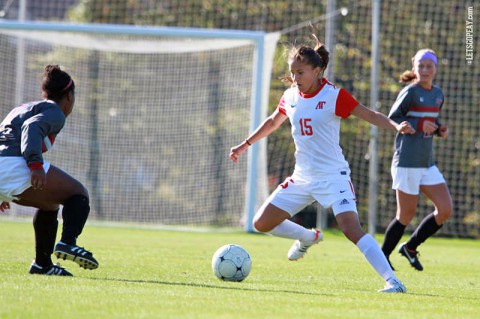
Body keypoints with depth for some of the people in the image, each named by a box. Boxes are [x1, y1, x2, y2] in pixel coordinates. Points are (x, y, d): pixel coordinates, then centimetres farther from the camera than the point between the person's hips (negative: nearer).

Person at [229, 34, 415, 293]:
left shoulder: (334, 96, -13)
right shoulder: (290, 97, 5)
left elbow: (371, 116, -15)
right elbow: (272, 122, 25)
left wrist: (397, 126, -32)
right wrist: (245, 145, 28)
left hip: (333, 177, -7)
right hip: (302, 179, 7)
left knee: (352, 230, -25)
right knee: (261, 224, 7)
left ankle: (392, 281, -26)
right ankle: (309, 237, 34)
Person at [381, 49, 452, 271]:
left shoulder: (438, 94, 12)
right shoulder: (411, 92, -10)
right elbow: (391, 119, -9)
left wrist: (440, 130, 1)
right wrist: (419, 125, -21)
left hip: (428, 164, 7)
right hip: (407, 163, -7)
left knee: (445, 210, -1)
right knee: (406, 215, -1)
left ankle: (411, 247, 16)